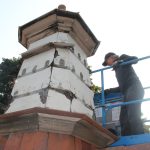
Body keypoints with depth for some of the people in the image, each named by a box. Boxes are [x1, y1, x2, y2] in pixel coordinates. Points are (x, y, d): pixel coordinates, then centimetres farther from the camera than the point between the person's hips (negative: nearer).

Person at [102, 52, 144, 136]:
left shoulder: (122, 57, 15)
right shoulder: (118, 69, 31)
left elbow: (135, 59, -5)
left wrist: (120, 62, -17)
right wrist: (108, 91, 26)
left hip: (134, 88, -8)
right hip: (128, 92, 8)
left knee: (133, 116, -20)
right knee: (124, 119, -4)